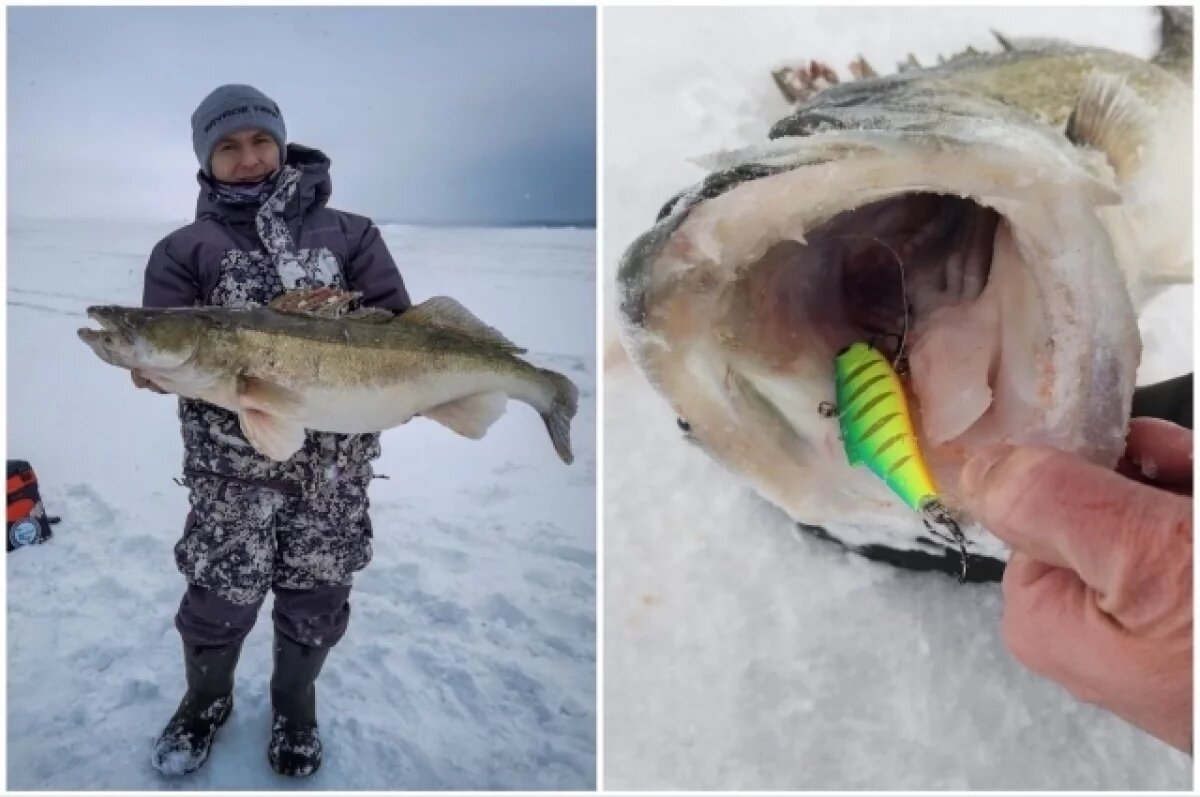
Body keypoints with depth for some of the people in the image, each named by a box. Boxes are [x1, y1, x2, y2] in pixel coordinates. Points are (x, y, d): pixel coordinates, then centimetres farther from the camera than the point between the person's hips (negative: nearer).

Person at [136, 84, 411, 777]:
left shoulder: (349, 233, 6)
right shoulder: (186, 249, 5)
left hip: (336, 464, 1)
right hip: (231, 465, 0)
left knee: (316, 601, 13)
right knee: (220, 601, 9)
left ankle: (295, 704, 41)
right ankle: (207, 700, 41)